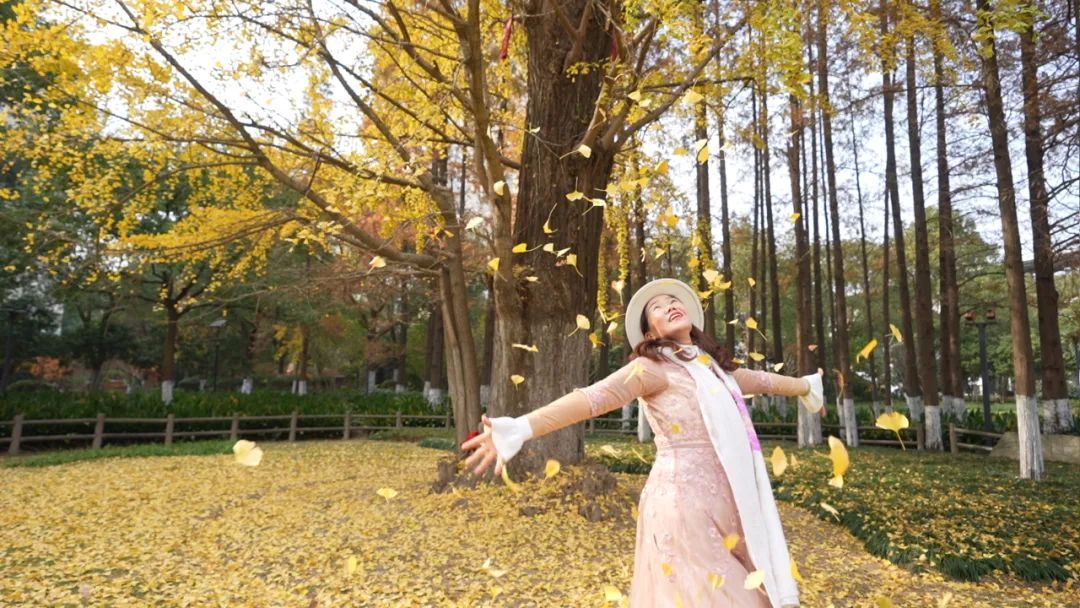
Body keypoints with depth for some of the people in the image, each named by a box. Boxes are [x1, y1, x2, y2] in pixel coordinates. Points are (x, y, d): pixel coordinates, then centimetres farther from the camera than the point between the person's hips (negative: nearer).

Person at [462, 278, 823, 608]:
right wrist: (520, 428, -36)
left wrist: (806, 385, 53)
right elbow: (594, 397, -22)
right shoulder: (654, 367, -8)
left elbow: (761, 380, 35)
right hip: (685, 501, -7)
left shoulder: (715, 366, 16)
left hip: (726, 503, 8)